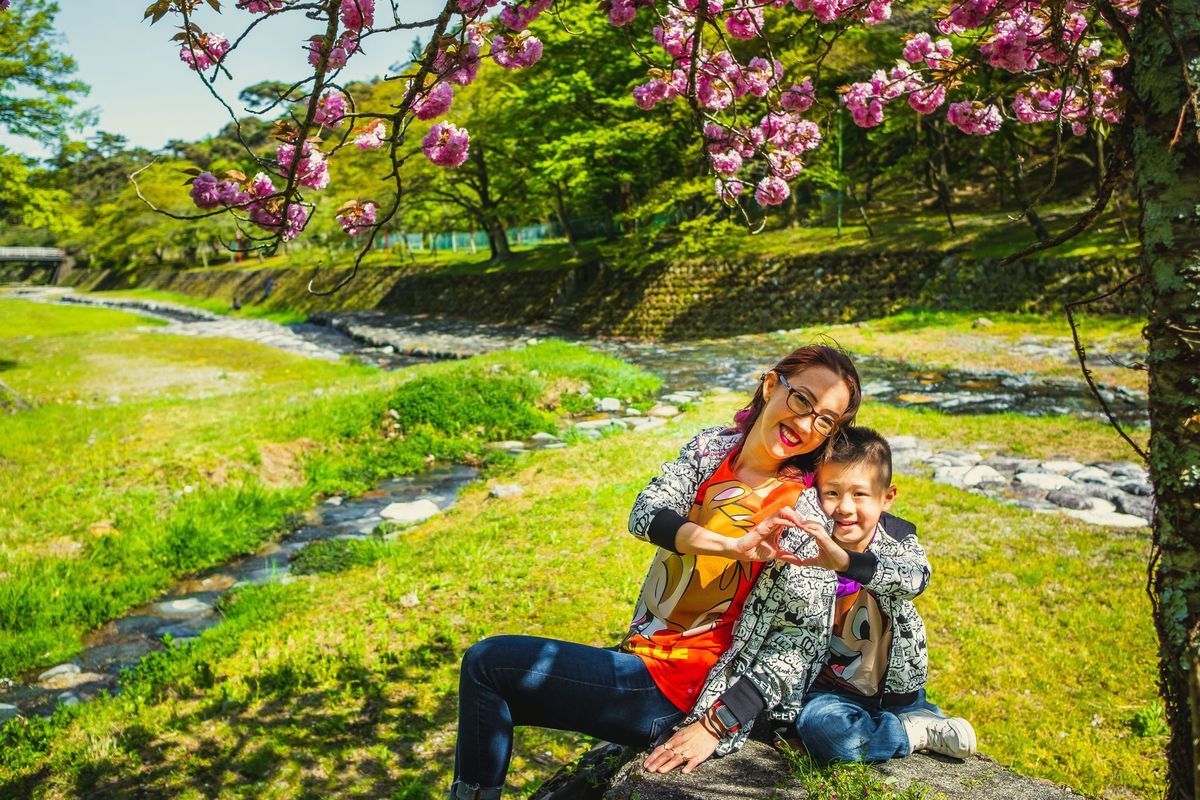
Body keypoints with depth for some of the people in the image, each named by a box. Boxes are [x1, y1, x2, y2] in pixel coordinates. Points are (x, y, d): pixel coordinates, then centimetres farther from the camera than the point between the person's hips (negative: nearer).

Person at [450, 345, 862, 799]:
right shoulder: (712, 446, 1)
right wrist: (732, 546, -30)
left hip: (678, 687, -6)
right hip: (644, 653, 6)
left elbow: (808, 633, -15)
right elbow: (644, 515, -13)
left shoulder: (803, 509, -13)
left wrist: (715, 725, -19)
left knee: (485, 664, -5)